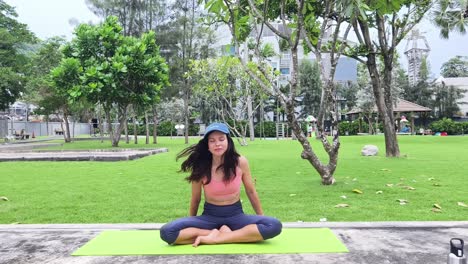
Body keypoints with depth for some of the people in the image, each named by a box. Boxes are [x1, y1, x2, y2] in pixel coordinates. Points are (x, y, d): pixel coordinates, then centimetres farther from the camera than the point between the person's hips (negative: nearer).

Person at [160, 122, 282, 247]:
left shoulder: (240, 162, -11)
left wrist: (261, 218, 11)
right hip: (210, 216, 0)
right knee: (167, 232, -25)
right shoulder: (201, 167, -12)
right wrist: (190, 225, 14)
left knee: (274, 226, -28)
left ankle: (215, 238, -23)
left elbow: (251, 192, 4)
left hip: (235, 215, 1)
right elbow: (195, 199, 3)